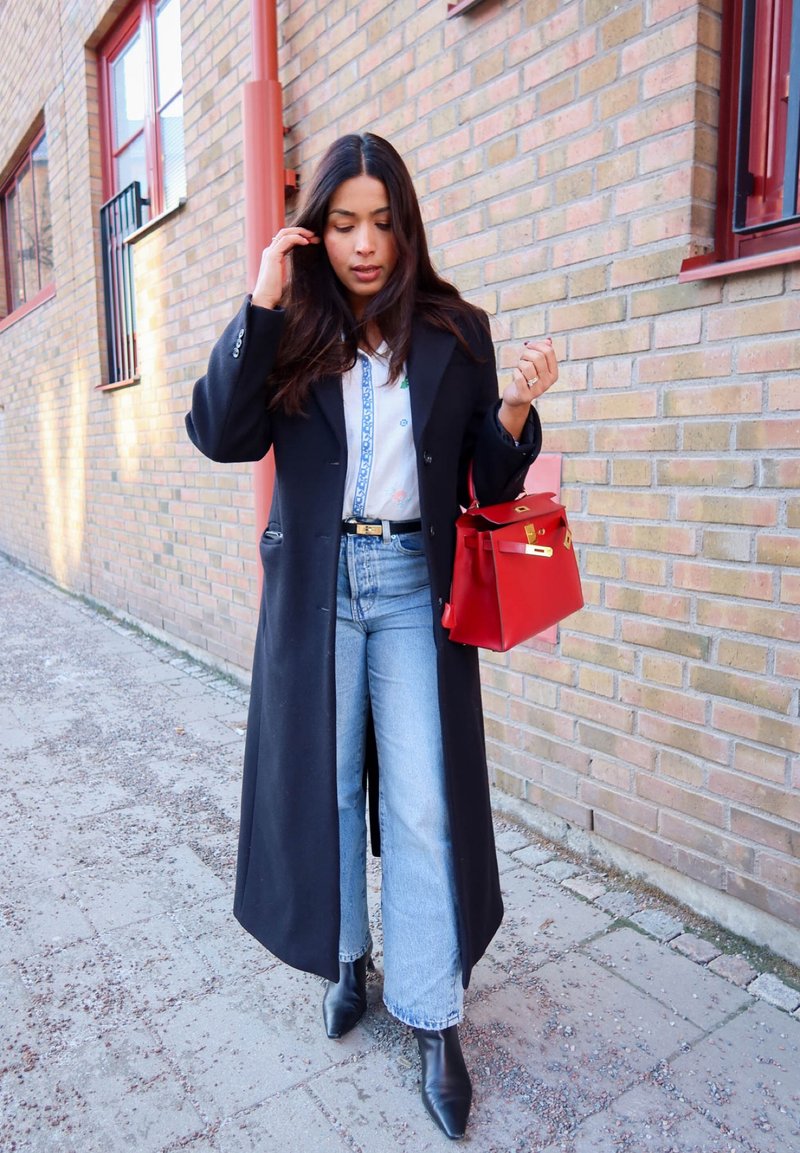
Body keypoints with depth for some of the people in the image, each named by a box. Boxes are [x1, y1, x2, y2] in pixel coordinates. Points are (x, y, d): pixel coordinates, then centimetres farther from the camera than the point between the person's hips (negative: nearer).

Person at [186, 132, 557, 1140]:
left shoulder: (454, 333, 3)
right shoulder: (291, 334, 4)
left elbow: (490, 484, 3)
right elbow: (220, 433, -11)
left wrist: (515, 409, -17)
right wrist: (261, 304, -12)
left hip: (414, 586, -1)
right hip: (316, 586, 2)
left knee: (422, 802, -1)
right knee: (323, 781, 12)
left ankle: (434, 1018, 16)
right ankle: (346, 956, 36)